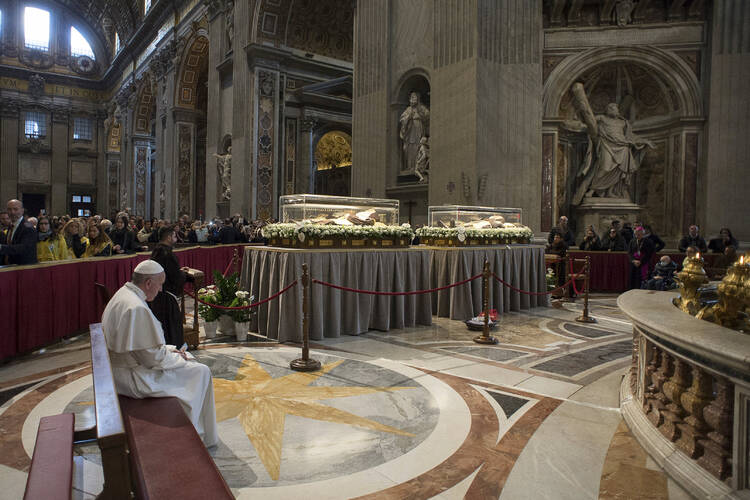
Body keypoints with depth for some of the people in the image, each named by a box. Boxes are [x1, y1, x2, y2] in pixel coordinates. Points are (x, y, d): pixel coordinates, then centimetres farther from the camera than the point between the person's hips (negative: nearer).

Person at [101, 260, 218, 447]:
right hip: (133, 378, -11)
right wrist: (176, 358, -7)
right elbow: (152, 358, -24)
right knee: (200, 372, -2)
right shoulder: (137, 308, -28)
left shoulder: (123, 294, 6)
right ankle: (201, 436, 13)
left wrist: (168, 349, 9)